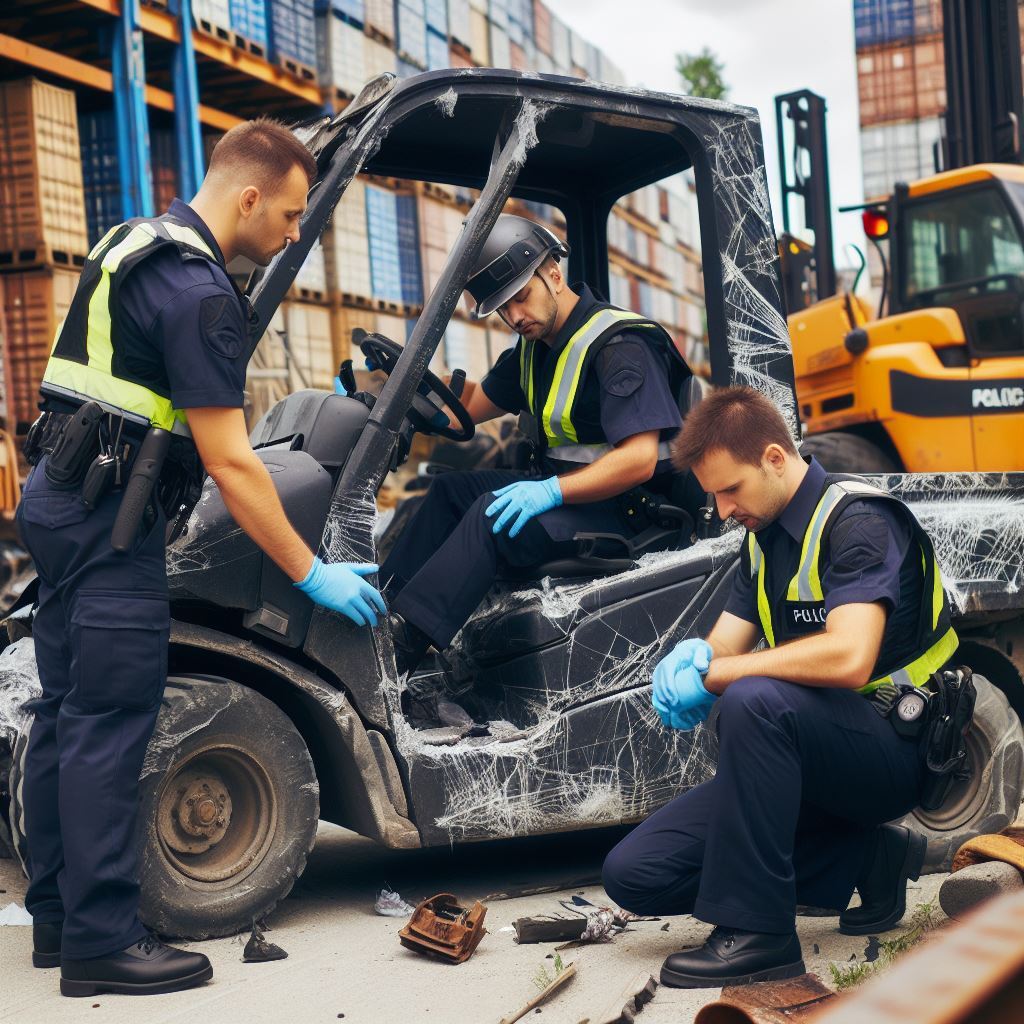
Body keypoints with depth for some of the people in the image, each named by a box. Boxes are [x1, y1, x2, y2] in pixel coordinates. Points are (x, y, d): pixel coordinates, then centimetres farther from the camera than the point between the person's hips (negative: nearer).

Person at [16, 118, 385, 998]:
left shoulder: (134, 242, 15)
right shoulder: (198, 289, -16)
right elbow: (230, 463, -19)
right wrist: (312, 574, -13)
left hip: (59, 498, 10)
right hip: (111, 521, -10)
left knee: (65, 715, 13)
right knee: (109, 726, -6)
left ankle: (57, 915, 23)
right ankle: (101, 940, 0)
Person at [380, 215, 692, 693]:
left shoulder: (619, 344, -16)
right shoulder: (535, 347, 13)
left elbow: (640, 459, -25)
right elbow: (471, 404, 19)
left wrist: (552, 491, -32)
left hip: (619, 509, -10)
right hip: (563, 491, 10)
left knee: (496, 514, -28)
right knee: (451, 488, 1)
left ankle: (398, 645, -33)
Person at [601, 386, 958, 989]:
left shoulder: (858, 520, -15)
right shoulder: (764, 539, 11)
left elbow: (849, 659, -31)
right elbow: (722, 650, 10)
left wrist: (715, 675, -24)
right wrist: (689, 661, -15)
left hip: (891, 752, -9)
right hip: (813, 763, 9)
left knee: (755, 700, -39)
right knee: (635, 873, -4)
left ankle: (756, 933, -26)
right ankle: (866, 862, 3)